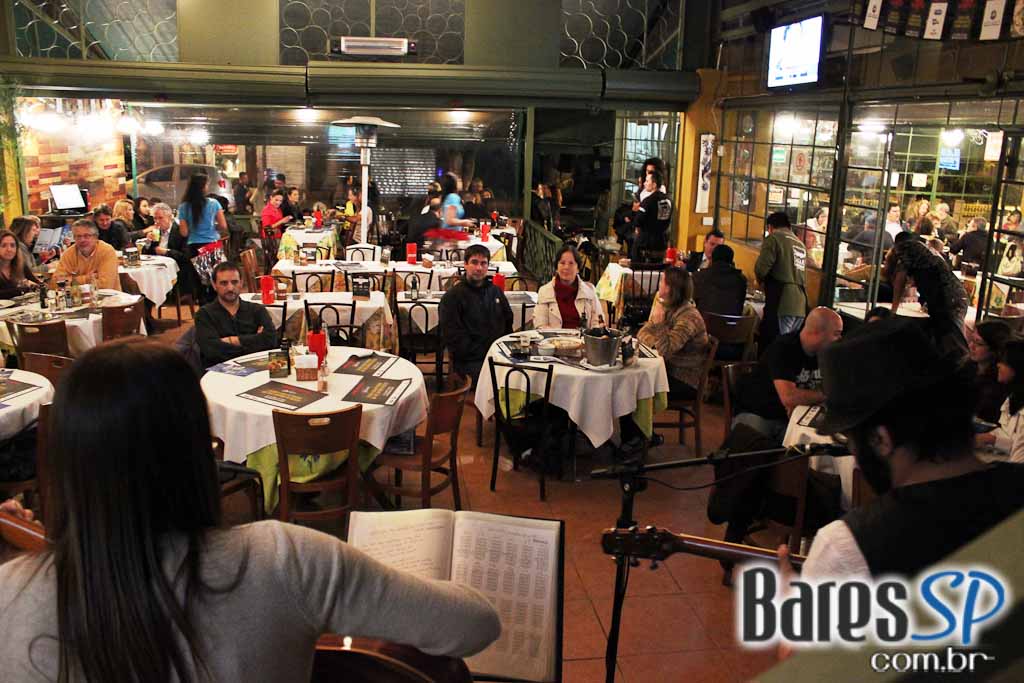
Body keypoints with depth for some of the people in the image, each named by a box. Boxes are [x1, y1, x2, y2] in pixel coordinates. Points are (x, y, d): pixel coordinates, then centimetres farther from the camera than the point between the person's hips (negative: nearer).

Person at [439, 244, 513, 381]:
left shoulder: (496, 291, 18)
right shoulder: (451, 297, 0)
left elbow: (508, 323, 26)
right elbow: (453, 337, -7)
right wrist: (485, 354, -12)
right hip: (469, 361, -6)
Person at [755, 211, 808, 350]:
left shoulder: (774, 239, -1)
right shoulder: (801, 244, 21)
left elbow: (761, 269, -12)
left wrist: (764, 281, 9)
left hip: (781, 304, -7)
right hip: (800, 306, 7)